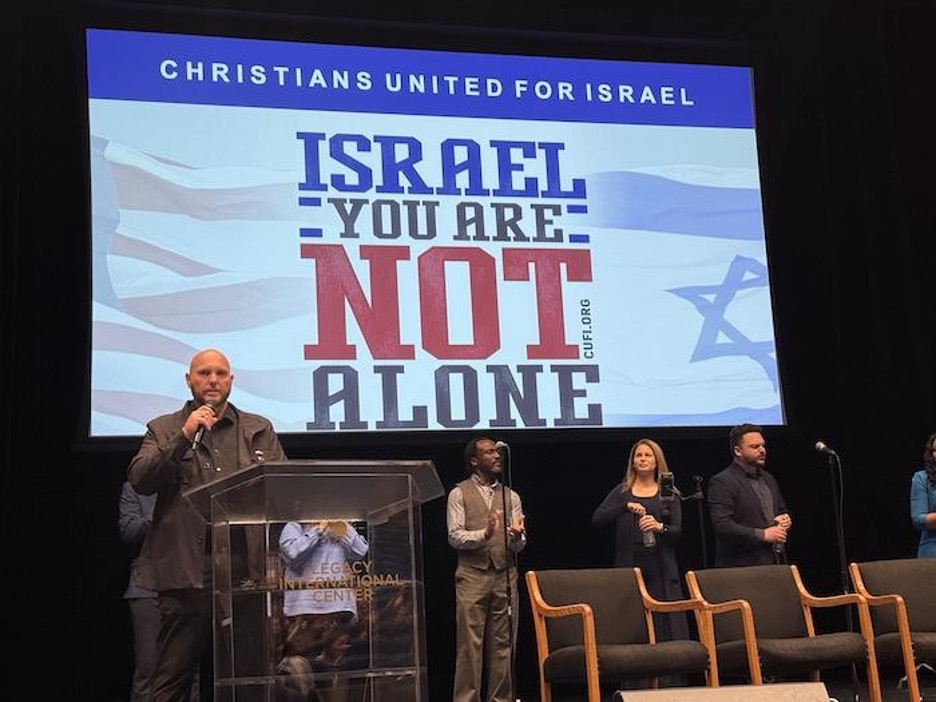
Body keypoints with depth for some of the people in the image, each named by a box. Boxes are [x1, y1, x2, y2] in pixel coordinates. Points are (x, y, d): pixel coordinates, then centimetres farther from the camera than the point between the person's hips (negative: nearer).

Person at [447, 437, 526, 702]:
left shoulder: (510, 496, 14)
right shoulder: (459, 494, 3)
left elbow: (519, 545, 8)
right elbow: (455, 537, -7)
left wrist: (517, 537, -16)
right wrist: (484, 534, -23)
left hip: (505, 576, 4)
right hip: (472, 577, -4)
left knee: (503, 645, 5)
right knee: (470, 645, -5)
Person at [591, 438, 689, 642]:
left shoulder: (668, 494, 11)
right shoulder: (622, 492, 11)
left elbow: (678, 531, 2)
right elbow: (597, 519, -2)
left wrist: (660, 527, -20)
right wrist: (626, 506, -16)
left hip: (661, 569, 0)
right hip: (630, 566, 0)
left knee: (666, 628, -6)